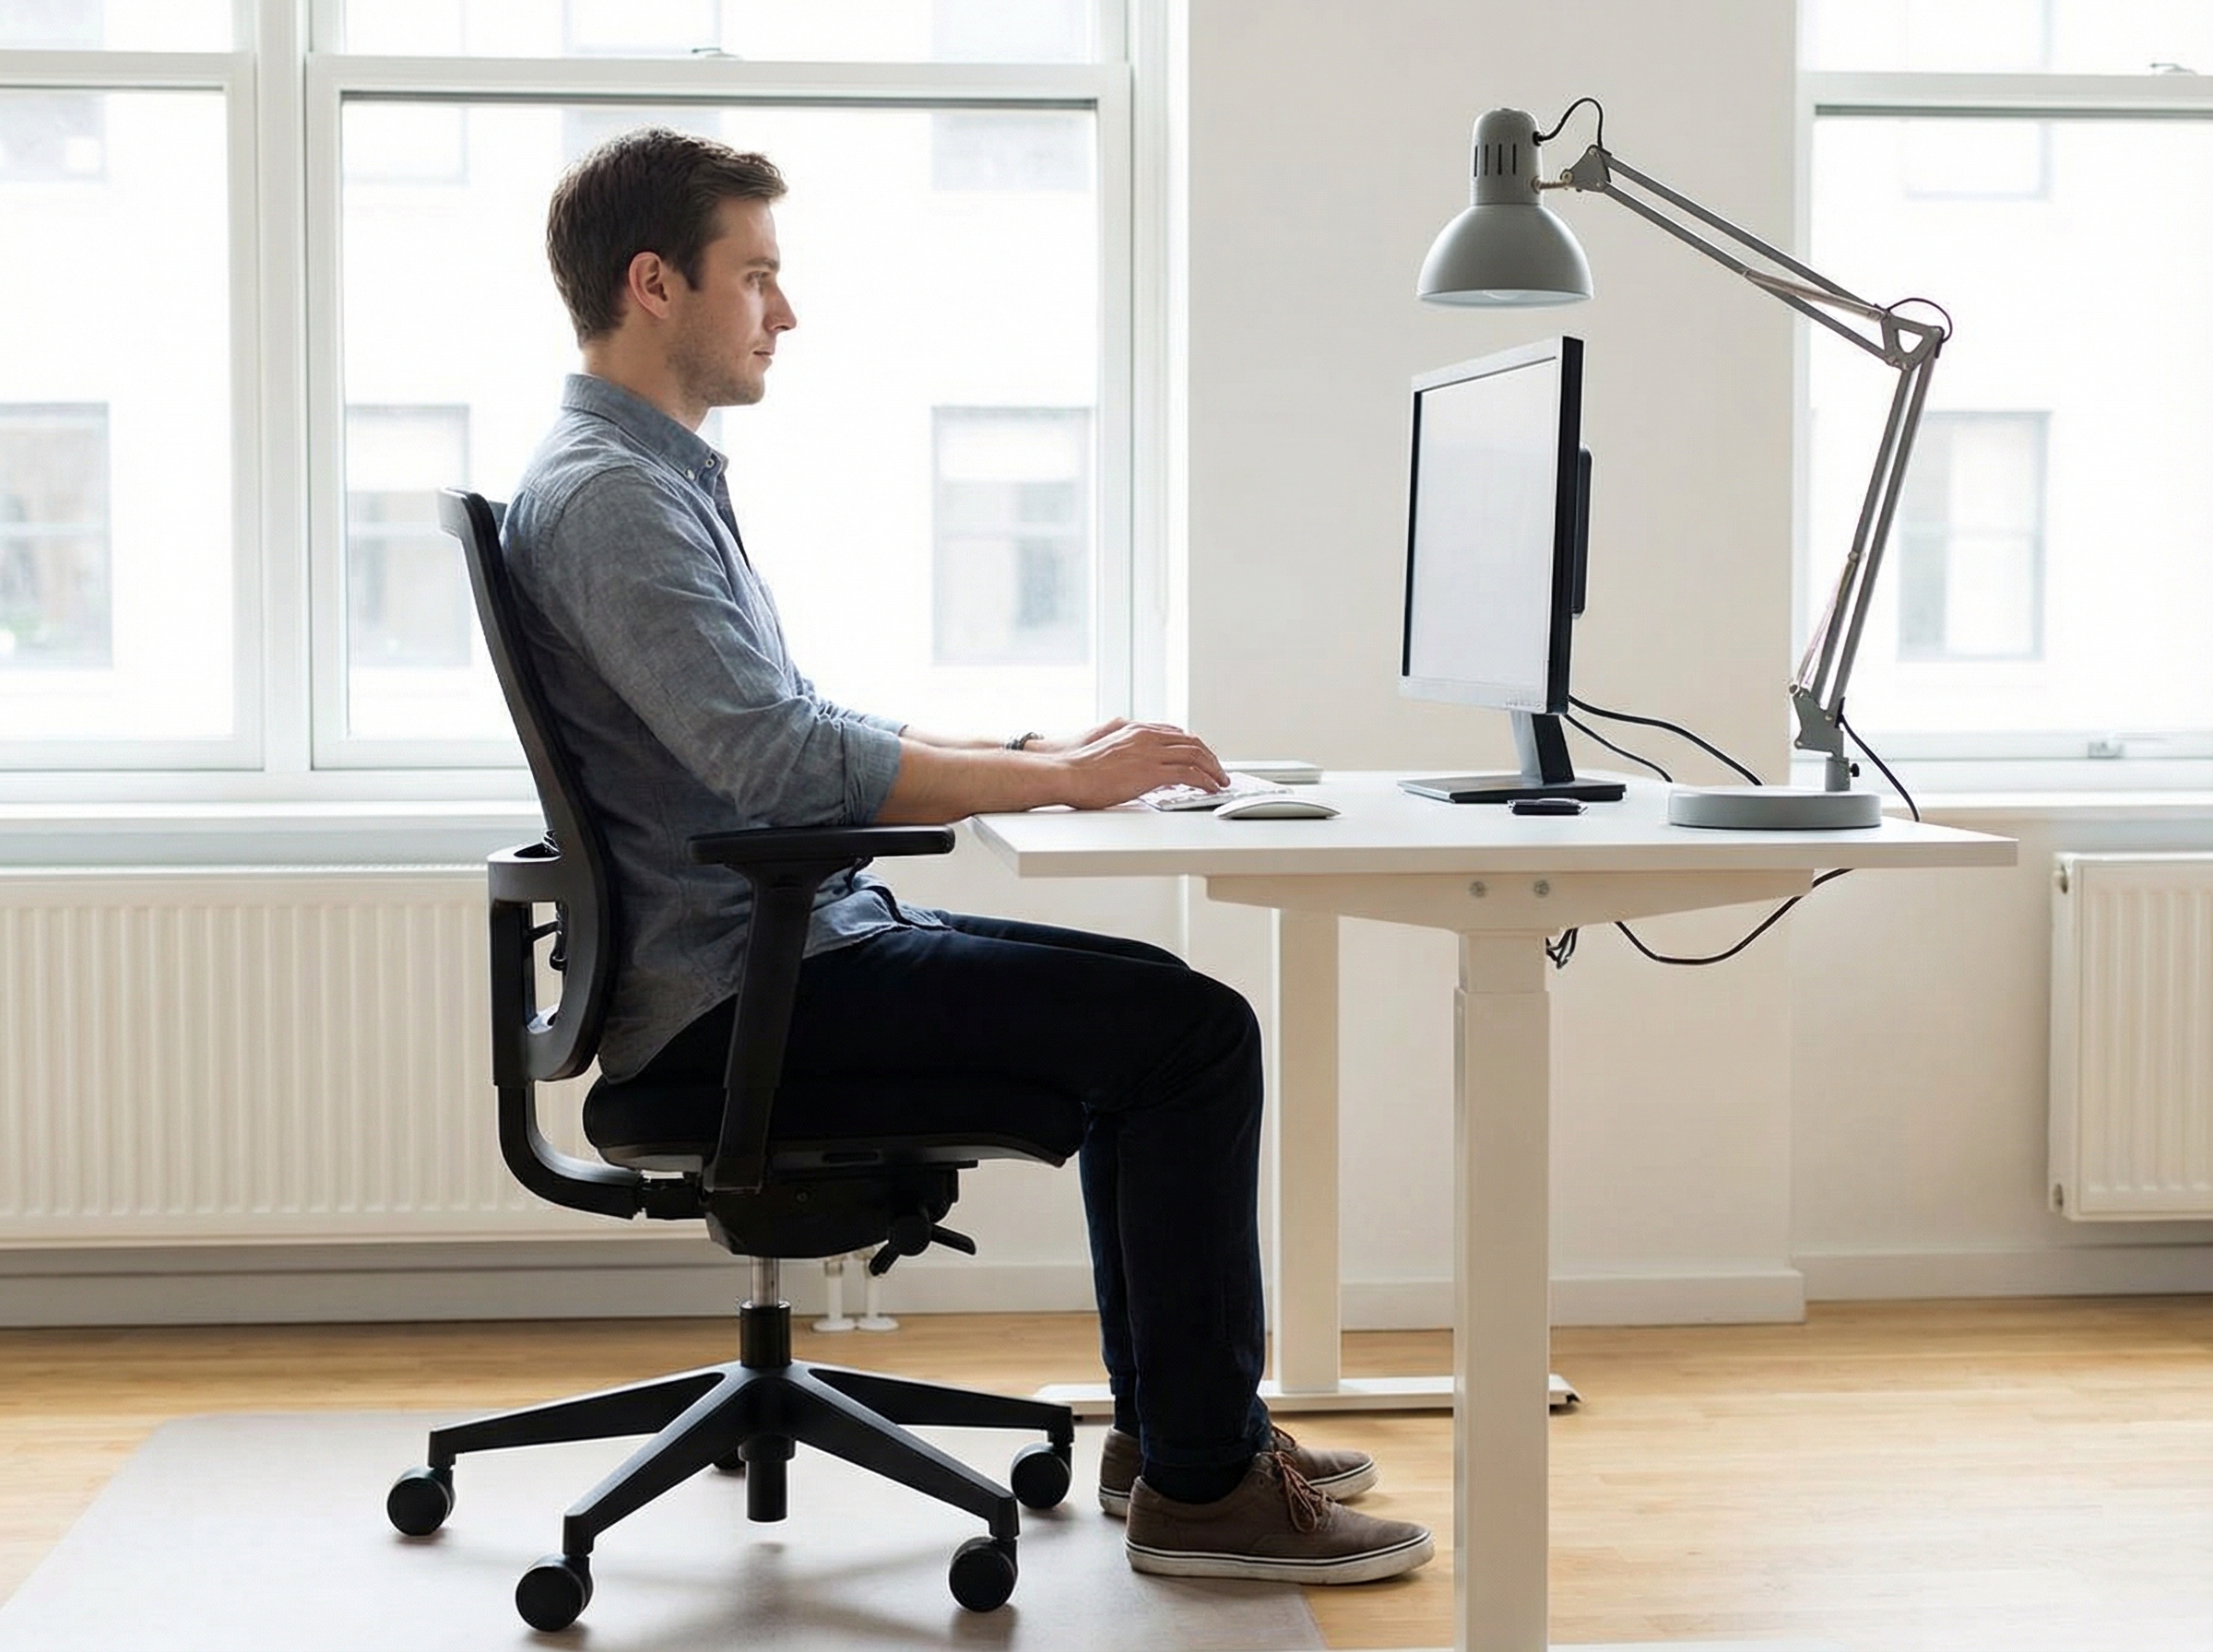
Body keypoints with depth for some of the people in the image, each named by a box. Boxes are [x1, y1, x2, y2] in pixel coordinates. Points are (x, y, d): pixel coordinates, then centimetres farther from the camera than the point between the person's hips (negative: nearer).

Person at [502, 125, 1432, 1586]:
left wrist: (1016, 754, 11)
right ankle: (1201, 1484, -5)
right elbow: (775, 759, -27)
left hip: (789, 938, 11)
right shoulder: (606, 495, -17)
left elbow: (792, 729, 23)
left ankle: (1167, 1424, 21)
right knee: (1194, 1029, -13)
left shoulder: (661, 477, 18)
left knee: (1148, 1007, 16)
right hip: (733, 990, -11)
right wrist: (1056, 781, -22)